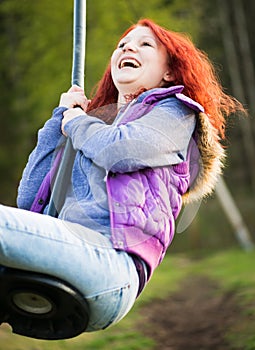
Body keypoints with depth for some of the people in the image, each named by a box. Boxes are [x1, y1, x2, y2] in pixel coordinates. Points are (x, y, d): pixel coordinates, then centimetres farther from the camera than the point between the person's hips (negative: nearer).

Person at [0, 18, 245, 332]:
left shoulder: (176, 111, 17)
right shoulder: (94, 125, 34)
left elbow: (119, 150, -6)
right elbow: (29, 201, 24)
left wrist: (75, 122, 15)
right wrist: (60, 118, 27)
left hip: (111, 262, -7)